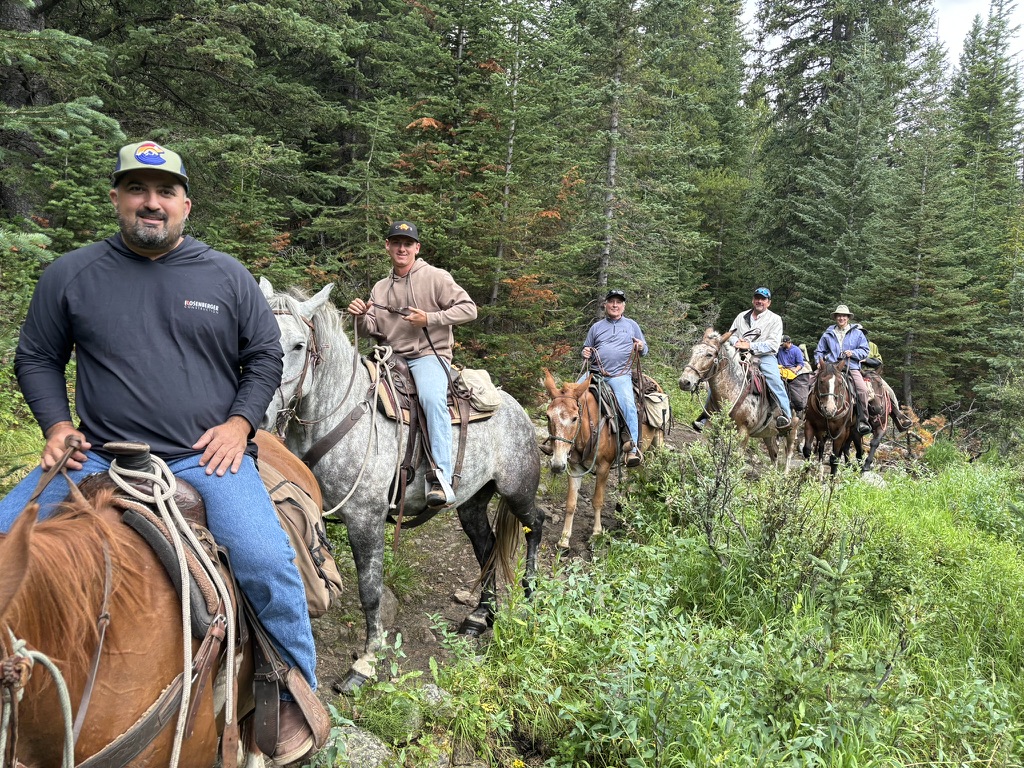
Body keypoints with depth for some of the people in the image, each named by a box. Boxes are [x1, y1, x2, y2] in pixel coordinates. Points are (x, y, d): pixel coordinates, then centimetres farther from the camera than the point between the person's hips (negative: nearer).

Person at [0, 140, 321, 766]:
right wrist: (57, 425, 0)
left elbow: (265, 359, 10)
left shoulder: (227, 276, 6)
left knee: (267, 561, -23)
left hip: (206, 455, -2)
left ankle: (297, 696, 0)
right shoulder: (70, 275, 7)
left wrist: (239, 421, -5)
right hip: (98, 453, 2)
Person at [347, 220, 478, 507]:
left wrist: (429, 319, -14)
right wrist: (361, 317, -7)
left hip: (429, 355, -6)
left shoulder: (436, 277, 2)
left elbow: (468, 308, -4)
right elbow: (374, 331, 16)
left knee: (432, 397, -36)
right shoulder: (380, 288, 18)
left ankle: (441, 478, -40)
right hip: (391, 359, 6)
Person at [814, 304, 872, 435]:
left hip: (851, 367, -1)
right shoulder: (828, 334, 17)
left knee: (862, 389, -26)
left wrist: (853, 353, -8)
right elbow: (819, 351, 23)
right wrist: (819, 362, 4)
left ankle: (862, 421, -18)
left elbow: (864, 350, 11)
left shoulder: (857, 333, 13)